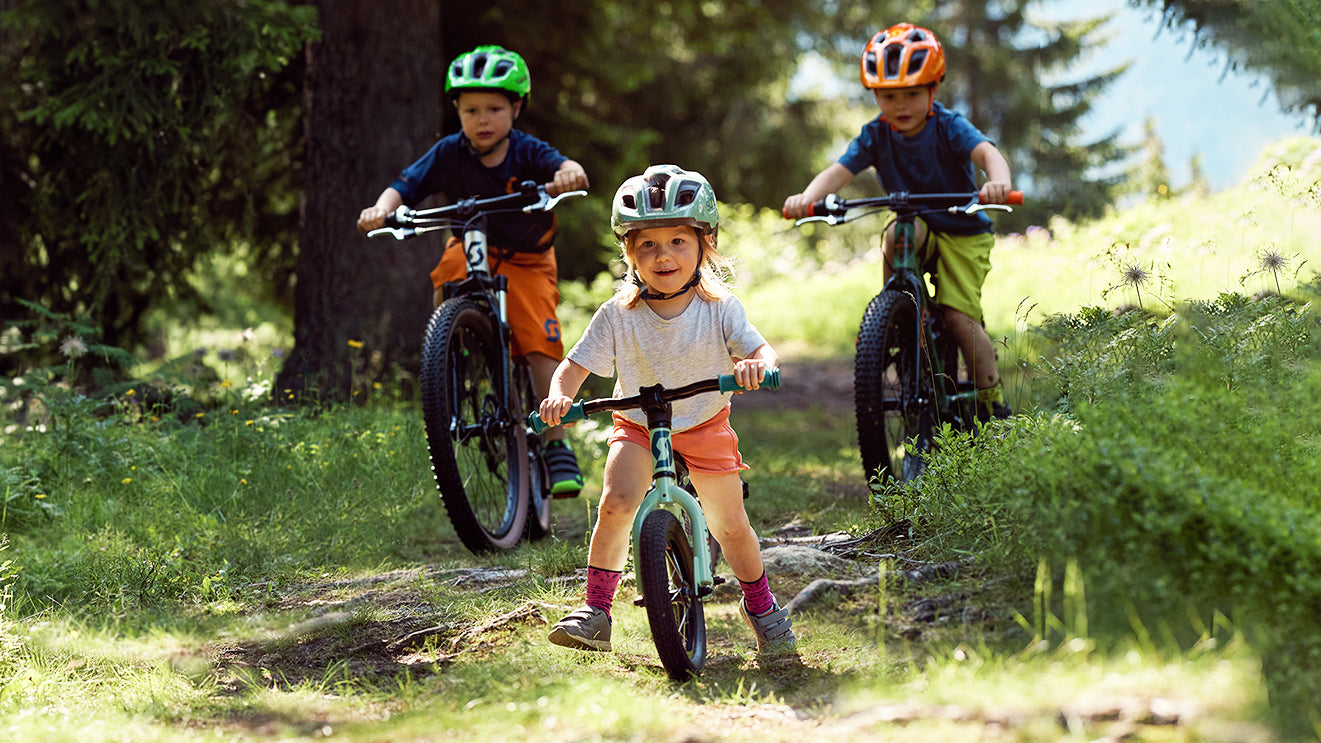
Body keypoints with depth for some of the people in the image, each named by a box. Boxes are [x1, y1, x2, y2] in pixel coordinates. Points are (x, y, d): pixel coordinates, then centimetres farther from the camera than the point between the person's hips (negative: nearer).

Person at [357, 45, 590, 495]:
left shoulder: (527, 153, -17)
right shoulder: (450, 154, -13)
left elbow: (562, 166, -37)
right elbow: (407, 185, -22)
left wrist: (569, 174, -62)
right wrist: (382, 208, -45)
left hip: (526, 260, -1)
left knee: (541, 347, -16)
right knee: (450, 270, -35)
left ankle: (556, 444, -7)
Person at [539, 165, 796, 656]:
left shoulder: (719, 308, -13)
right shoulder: (617, 316, -13)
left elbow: (760, 349, -18)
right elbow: (574, 366, -11)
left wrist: (755, 365, -43)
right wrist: (560, 394, -33)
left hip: (704, 426, 0)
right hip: (638, 427, 0)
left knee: (730, 526, 2)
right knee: (616, 503, -24)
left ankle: (760, 606, 29)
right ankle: (596, 612, -15)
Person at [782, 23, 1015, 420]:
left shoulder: (949, 127, -19)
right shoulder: (875, 136, -10)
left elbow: (987, 152, -36)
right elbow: (838, 171, -22)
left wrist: (997, 182, -61)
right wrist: (807, 197, -44)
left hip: (963, 233, -3)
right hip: (920, 229, 3)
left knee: (958, 315, -16)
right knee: (896, 234, -34)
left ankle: (992, 401, -1)